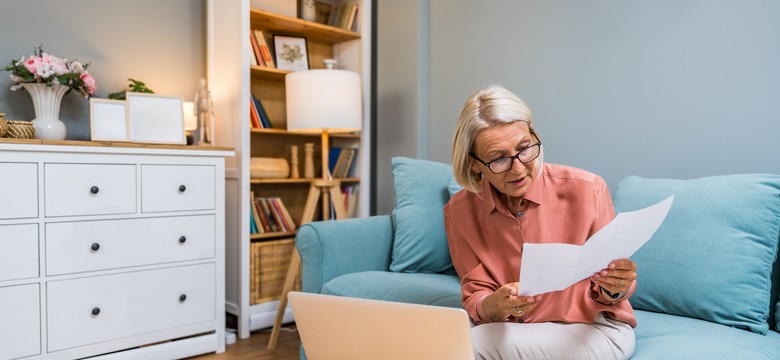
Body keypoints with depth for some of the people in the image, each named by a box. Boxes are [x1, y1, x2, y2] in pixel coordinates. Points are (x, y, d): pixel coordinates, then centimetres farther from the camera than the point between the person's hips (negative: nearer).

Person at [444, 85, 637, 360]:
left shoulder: (587, 190, -15)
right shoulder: (460, 212, -8)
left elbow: (606, 294, -4)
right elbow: (475, 300, -5)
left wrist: (613, 289, -27)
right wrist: (495, 305, -28)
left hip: (593, 328, -2)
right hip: (511, 332, 3)